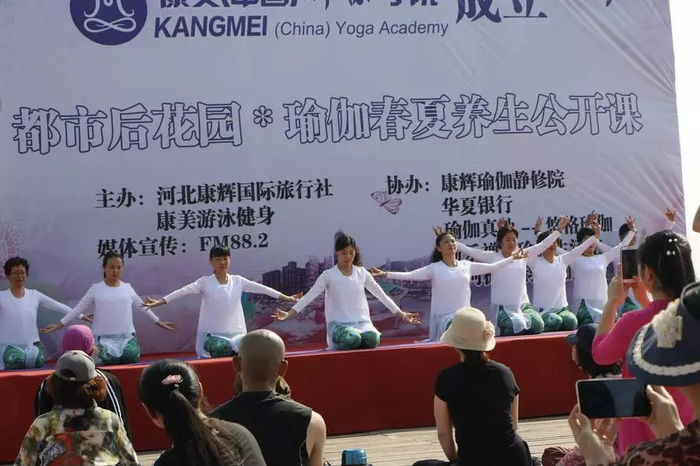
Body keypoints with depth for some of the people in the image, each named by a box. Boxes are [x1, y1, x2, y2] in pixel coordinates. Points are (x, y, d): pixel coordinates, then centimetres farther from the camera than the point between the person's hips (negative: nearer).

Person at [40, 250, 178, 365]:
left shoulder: (128, 288, 9)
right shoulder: (96, 289, 1)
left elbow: (143, 307, 19)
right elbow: (78, 309, 3)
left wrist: (159, 322, 21)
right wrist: (59, 325, -2)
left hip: (126, 336, 2)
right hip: (105, 338, -2)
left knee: (131, 357, -24)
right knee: (109, 359, -27)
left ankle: (121, 354, 13)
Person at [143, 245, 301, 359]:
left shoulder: (238, 281, 5)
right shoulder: (205, 282, -2)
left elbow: (262, 288, 4)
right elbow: (183, 291, -12)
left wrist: (286, 298, 2)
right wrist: (159, 302, -23)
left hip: (235, 333, 2)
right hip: (213, 334, -2)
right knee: (220, 349, -24)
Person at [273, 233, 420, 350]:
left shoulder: (362, 273, 9)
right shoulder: (328, 275, 0)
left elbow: (381, 295, 13)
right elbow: (309, 296, -7)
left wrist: (402, 314, 11)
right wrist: (289, 313, -21)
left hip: (361, 322, 3)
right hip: (339, 323, -3)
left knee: (372, 339, -32)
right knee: (352, 339, -37)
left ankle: (345, 345, 0)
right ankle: (336, 346, -2)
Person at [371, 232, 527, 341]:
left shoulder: (467, 265, 8)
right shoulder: (434, 268, -2)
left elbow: (491, 267, 15)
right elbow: (409, 275, -11)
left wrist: (512, 258, 15)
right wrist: (385, 274, -22)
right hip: (443, 317, -3)